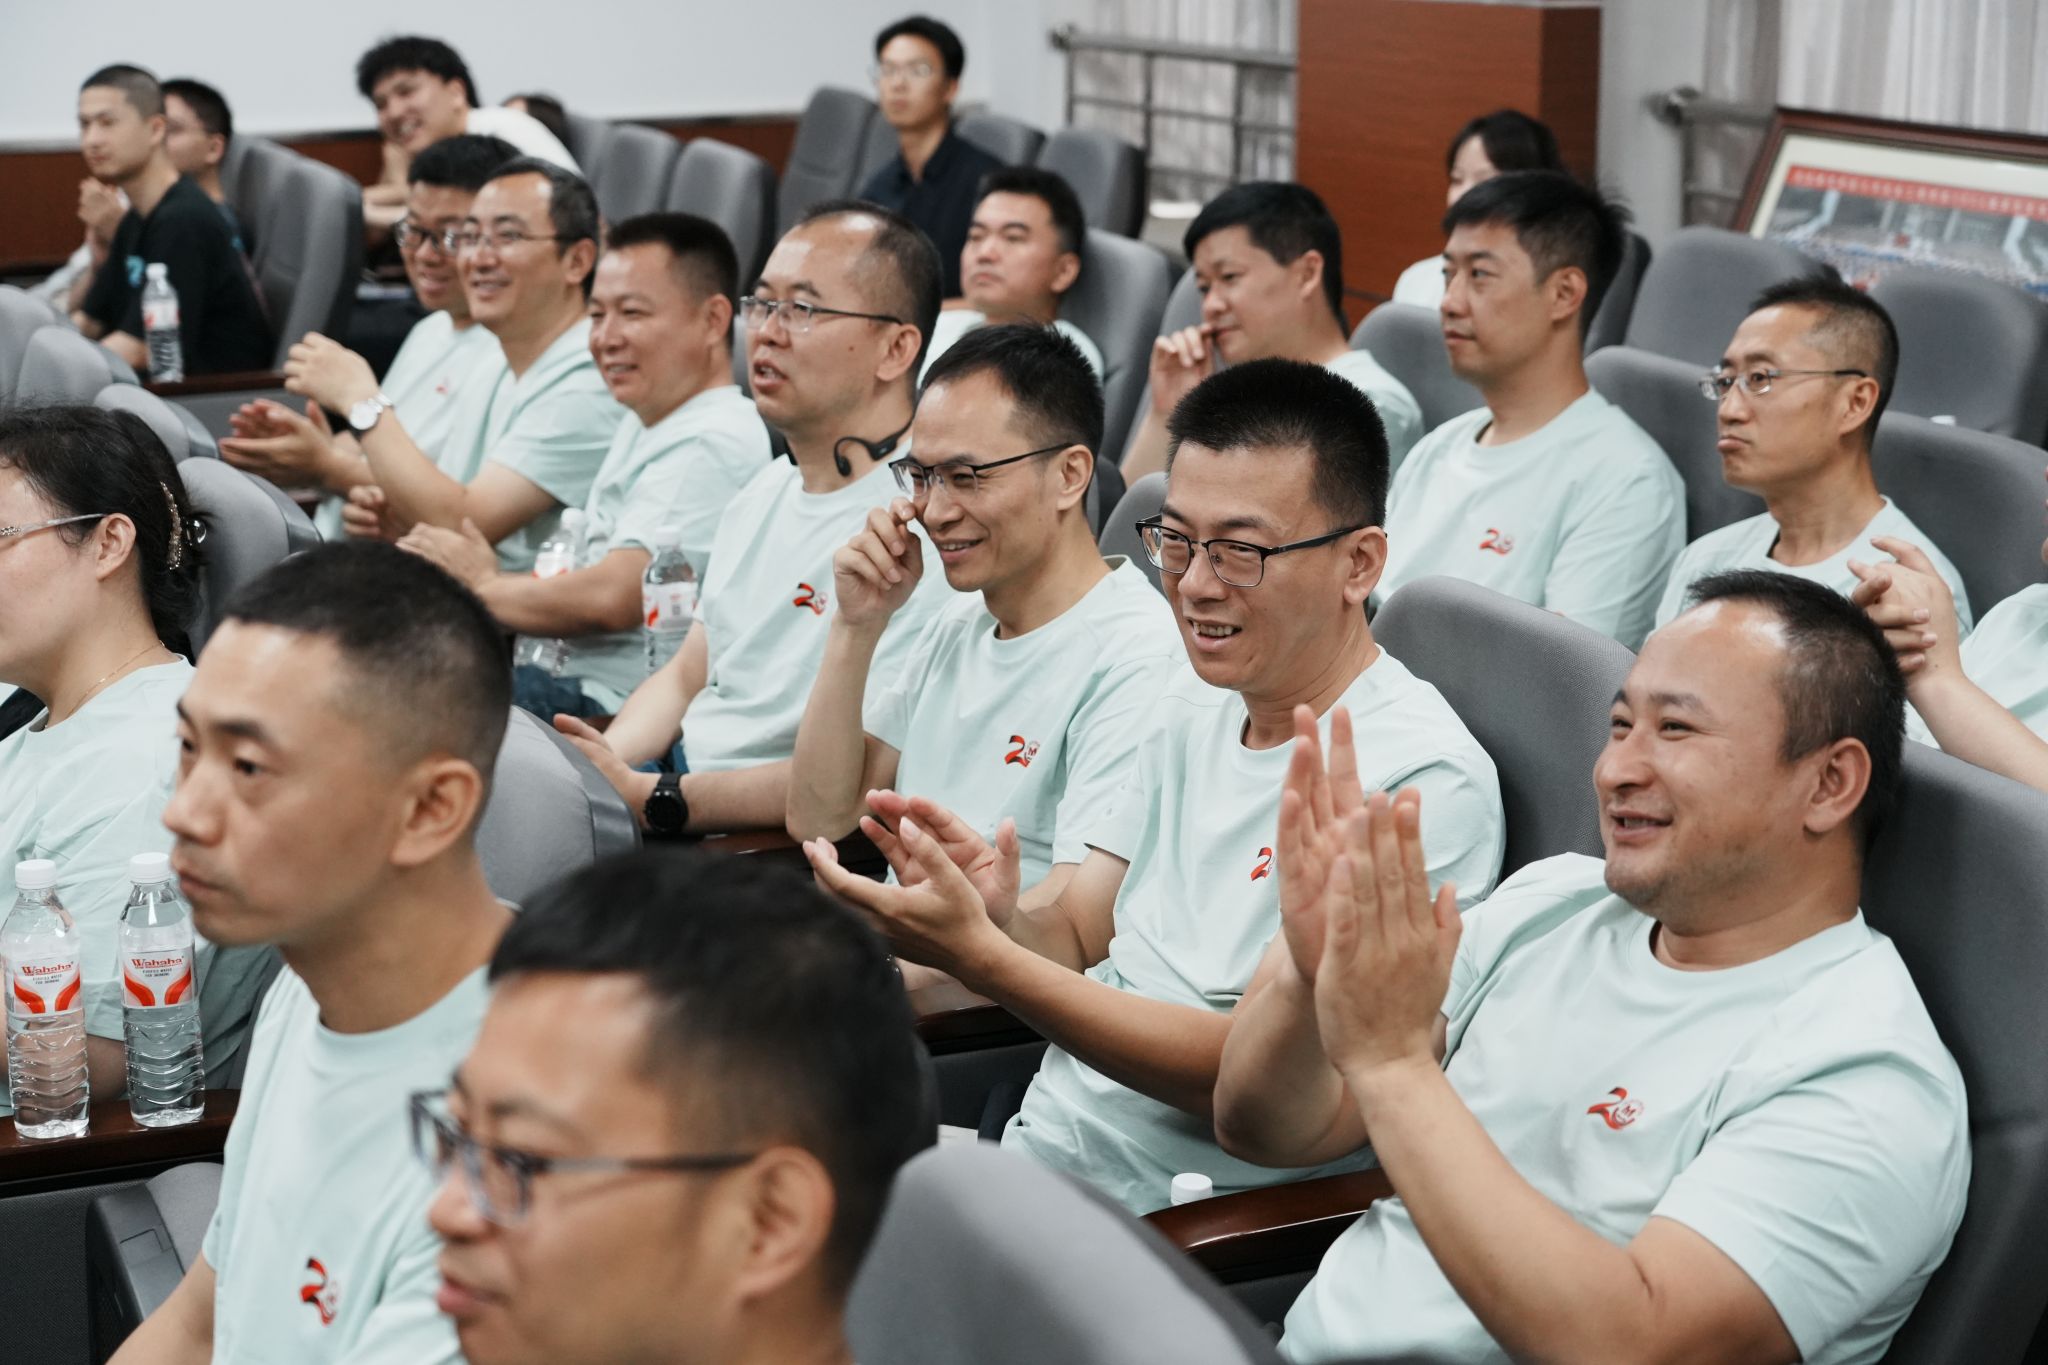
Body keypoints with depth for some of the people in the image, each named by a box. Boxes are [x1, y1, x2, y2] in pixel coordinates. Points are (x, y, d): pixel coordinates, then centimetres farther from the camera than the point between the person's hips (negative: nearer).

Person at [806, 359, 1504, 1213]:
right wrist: (1002, 918, -13)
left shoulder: (1422, 781, -17)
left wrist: (980, 957, -26)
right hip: (1031, 1139, 8)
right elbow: (1077, 940, 12)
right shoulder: (1193, 707, 12)